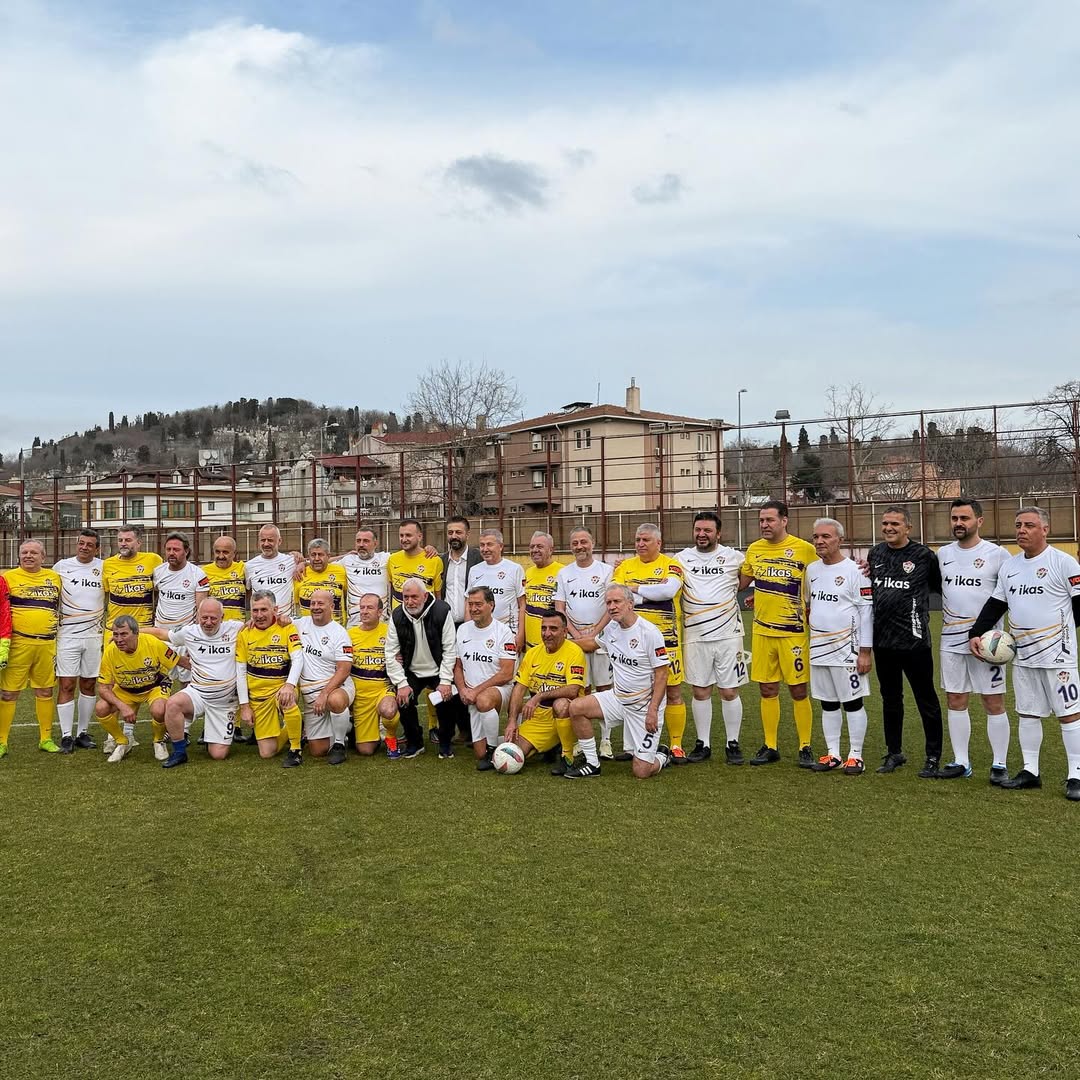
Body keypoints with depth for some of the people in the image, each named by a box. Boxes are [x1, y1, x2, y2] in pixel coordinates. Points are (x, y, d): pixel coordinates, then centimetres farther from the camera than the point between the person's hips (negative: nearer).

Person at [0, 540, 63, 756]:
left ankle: (46, 739, 20)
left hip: (47, 644, 4)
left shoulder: (54, 578, 12)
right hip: (18, 643, -3)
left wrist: (56, 631, 17)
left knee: (45, 691, 10)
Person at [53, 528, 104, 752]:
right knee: (67, 685, -3)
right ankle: (66, 736, 2)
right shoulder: (61, 566, 2)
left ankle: (83, 733, 17)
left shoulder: (104, 568, 3)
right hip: (67, 634, -1)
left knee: (89, 684, 7)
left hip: (94, 635, 2)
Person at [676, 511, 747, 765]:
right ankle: (703, 744, 18)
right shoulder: (682, 558, 6)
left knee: (729, 691, 3)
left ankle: (732, 744, 15)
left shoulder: (733, 557, 1)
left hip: (728, 635, -2)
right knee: (700, 691, 7)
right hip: (695, 637, 2)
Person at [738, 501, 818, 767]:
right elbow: (740, 582, 20)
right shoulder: (754, 549, 7)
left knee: (798, 690, 1)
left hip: (793, 631, -4)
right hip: (762, 631, 4)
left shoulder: (805, 549, -6)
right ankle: (770, 747, 19)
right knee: (767, 689, 9)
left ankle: (805, 748, 13)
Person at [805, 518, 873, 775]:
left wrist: (865, 651, -13)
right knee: (827, 703, 11)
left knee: (853, 702, 1)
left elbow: (867, 611, -11)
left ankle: (855, 756, 9)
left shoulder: (854, 570, -10)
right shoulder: (812, 569, 9)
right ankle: (833, 754, 20)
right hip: (818, 648, 6)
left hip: (846, 649, -6)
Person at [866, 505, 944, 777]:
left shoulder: (923, 555, -7)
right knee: (890, 698, 16)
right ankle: (894, 753, 28)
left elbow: (943, 587, 0)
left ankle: (933, 757, 15)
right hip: (882, 640, 6)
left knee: (926, 699, 4)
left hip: (914, 640, -5)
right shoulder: (875, 554, 9)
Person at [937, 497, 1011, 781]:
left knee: (994, 702, 0)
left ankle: (999, 764, 11)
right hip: (951, 641, 4)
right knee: (955, 701, 8)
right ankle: (961, 762, 18)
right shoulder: (943, 554, 7)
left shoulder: (997, 554, -5)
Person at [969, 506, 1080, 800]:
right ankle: (1030, 772, 22)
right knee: (1027, 713, 12)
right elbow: (995, 605, 15)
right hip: (1022, 657, 6)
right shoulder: (1008, 566, 10)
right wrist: (976, 633, 5)